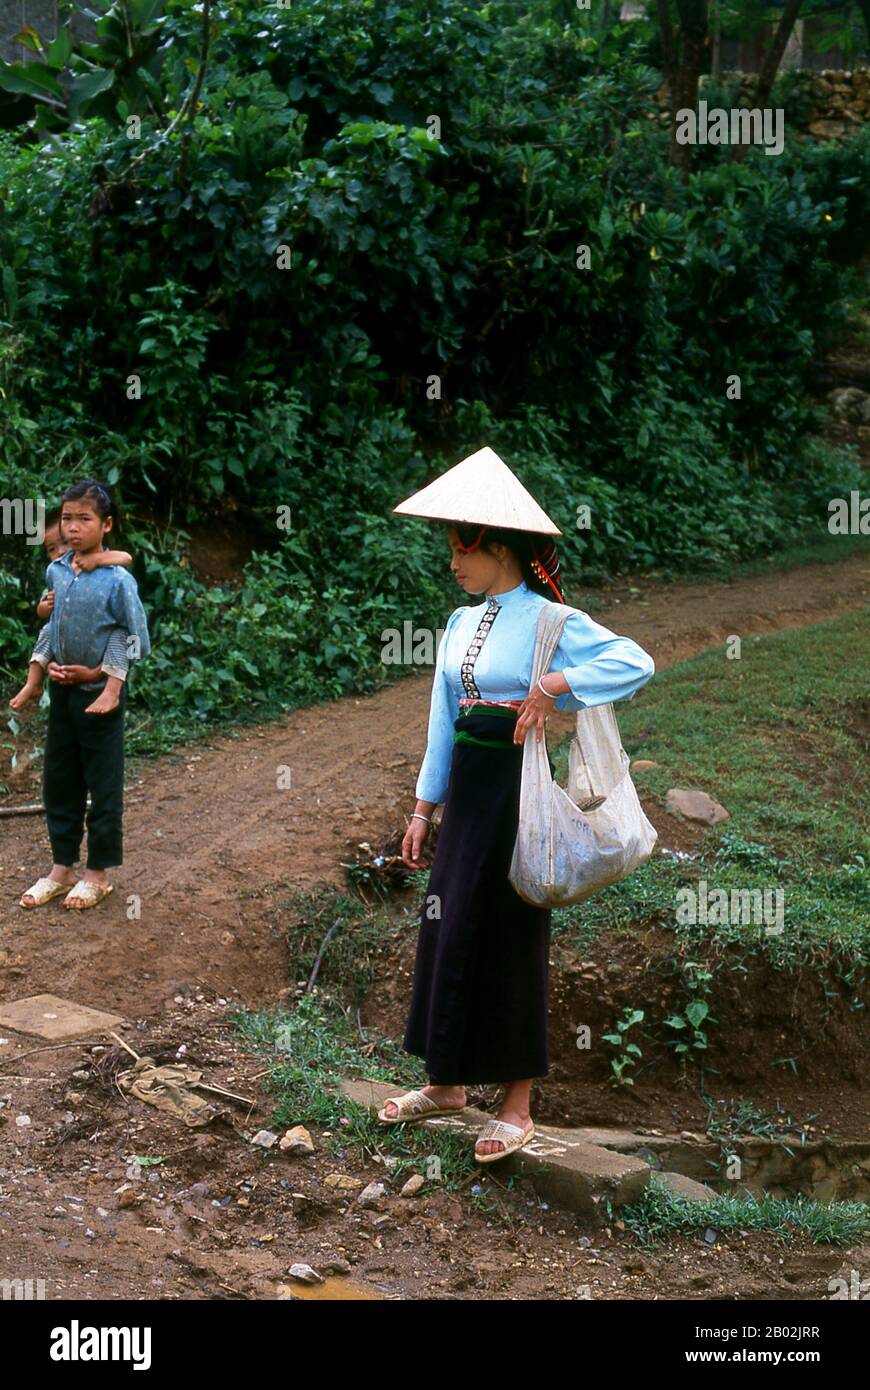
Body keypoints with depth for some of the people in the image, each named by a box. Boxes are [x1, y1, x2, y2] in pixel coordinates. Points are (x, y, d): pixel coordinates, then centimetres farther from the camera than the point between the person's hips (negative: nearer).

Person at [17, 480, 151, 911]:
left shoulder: (118, 580, -16)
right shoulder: (54, 572, 0)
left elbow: (138, 642, -10)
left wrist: (97, 673, -12)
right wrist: (49, 664, -1)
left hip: (100, 693, -6)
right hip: (62, 692, 6)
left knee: (103, 786, 4)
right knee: (59, 782, 12)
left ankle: (98, 873, 16)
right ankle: (62, 867, 25)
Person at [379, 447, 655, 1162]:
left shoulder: (548, 621, -11)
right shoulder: (461, 624, 10)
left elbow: (637, 661, -22)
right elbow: (441, 720, 13)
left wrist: (554, 685, -27)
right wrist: (424, 808, 13)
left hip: (517, 789, -7)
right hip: (465, 790, 7)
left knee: (510, 938, 0)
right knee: (447, 928, 11)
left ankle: (517, 1107, 12)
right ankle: (447, 1083, 26)